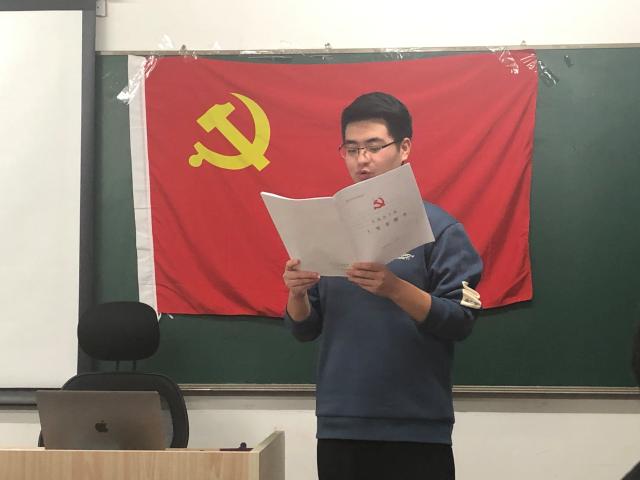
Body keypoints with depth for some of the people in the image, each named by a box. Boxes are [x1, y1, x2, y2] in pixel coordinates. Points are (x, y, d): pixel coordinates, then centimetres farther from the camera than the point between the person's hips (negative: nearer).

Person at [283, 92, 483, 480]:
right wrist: (297, 294, -10)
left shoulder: (439, 227, -4)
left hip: (417, 430, -4)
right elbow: (305, 329, 11)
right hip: (340, 426, 4)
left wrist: (394, 289, -24)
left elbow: (461, 321, -10)